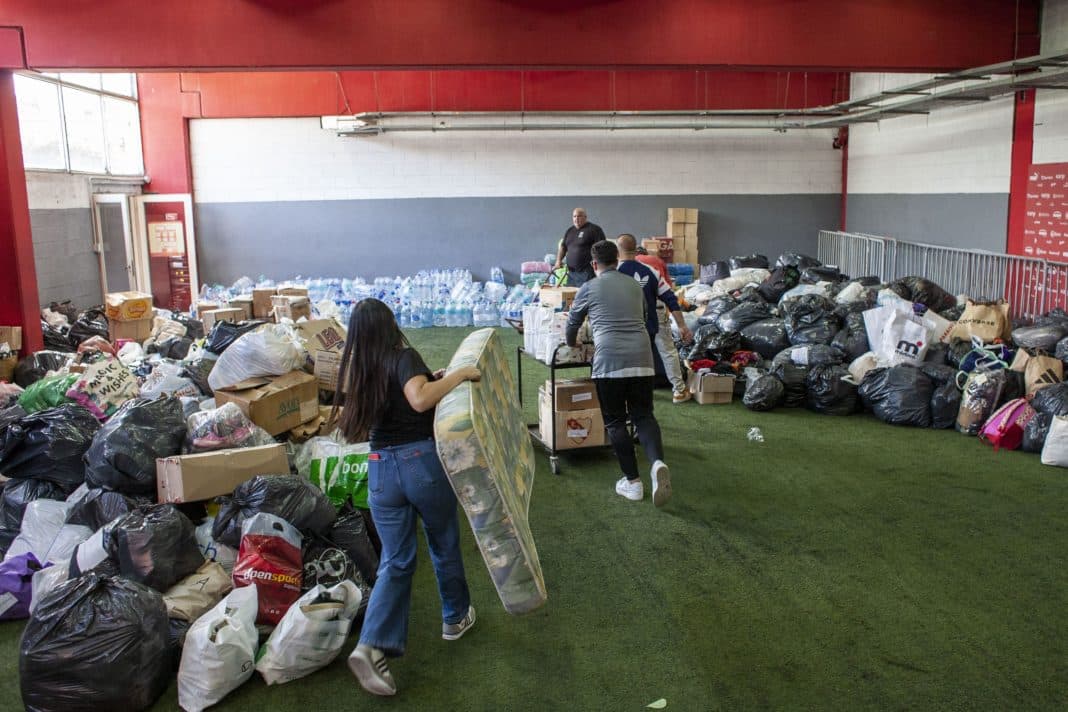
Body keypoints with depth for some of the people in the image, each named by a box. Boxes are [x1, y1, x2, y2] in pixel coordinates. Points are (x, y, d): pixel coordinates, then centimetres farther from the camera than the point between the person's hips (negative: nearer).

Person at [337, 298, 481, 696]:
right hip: (422, 462, -5)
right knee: (445, 545, 19)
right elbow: (420, 401, -32)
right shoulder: (403, 357, -12)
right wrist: (460, 375, -22)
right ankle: (455, 617, 38)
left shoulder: (360, 371, 8)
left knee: (395, 561, 9)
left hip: (380, 469, 5)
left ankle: (371, 646, -7)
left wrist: (432, 379, 20)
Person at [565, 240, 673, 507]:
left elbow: (571, 327, 24)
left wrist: (572, 344, 46)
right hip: (642, 357, 3)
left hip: (609, 360, -3)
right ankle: (658, 462, -16)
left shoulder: (588, 289, 9)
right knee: (644, 415, 10)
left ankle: (633, 482, 7)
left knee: (615, 422, 9)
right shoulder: (635, 286, 20)